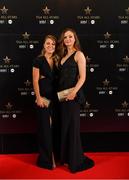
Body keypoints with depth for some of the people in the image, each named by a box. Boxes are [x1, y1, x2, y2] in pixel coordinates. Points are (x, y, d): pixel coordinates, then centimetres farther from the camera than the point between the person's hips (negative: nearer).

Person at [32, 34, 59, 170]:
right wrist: (38, 97, -15)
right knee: (45, 127, 2)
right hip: (44, 98, -5)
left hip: (55, 97, 5)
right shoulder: (38, 60, -4)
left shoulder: (57, 61, 10)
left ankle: (56, 155, 26)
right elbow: (35, 81, -8)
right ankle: (47, 159, 14)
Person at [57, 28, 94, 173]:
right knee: (64, 125, 12)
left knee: (72, 125, -1)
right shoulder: (63, 56, 16)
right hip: (62, 93, 7)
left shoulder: (78, 54, -5)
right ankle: (66, 157, 25)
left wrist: (74, 92, -26)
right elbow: (61, 76, 15)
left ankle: (76, 161, 12)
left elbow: (82, 77, -13)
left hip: (72, 94, -7)